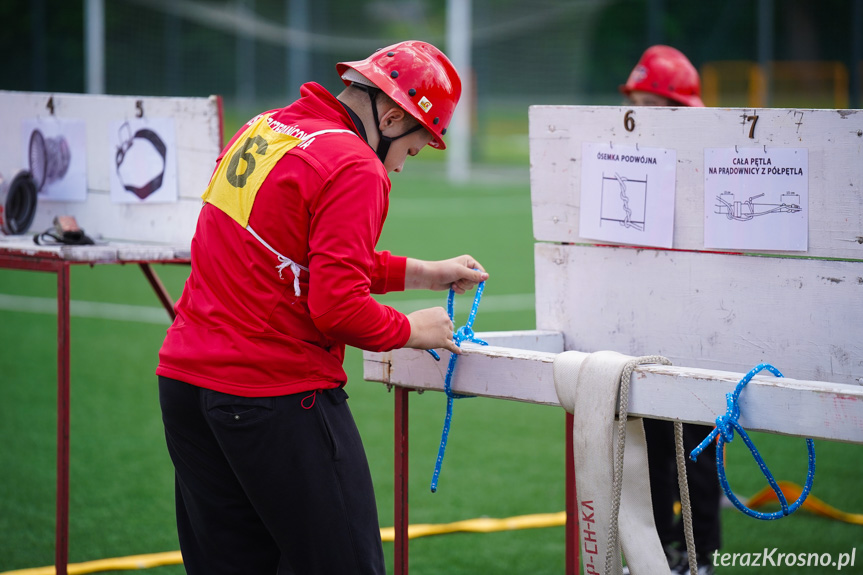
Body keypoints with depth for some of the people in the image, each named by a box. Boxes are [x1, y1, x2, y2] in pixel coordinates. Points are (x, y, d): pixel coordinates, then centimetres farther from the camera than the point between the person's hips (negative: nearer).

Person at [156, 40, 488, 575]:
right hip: (277, 397, -9)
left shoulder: (260, 130, 14)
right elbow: (338, 307, -20)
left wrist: (424, 273, 25)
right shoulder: (355, 169, -14)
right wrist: (412, 330, -3)